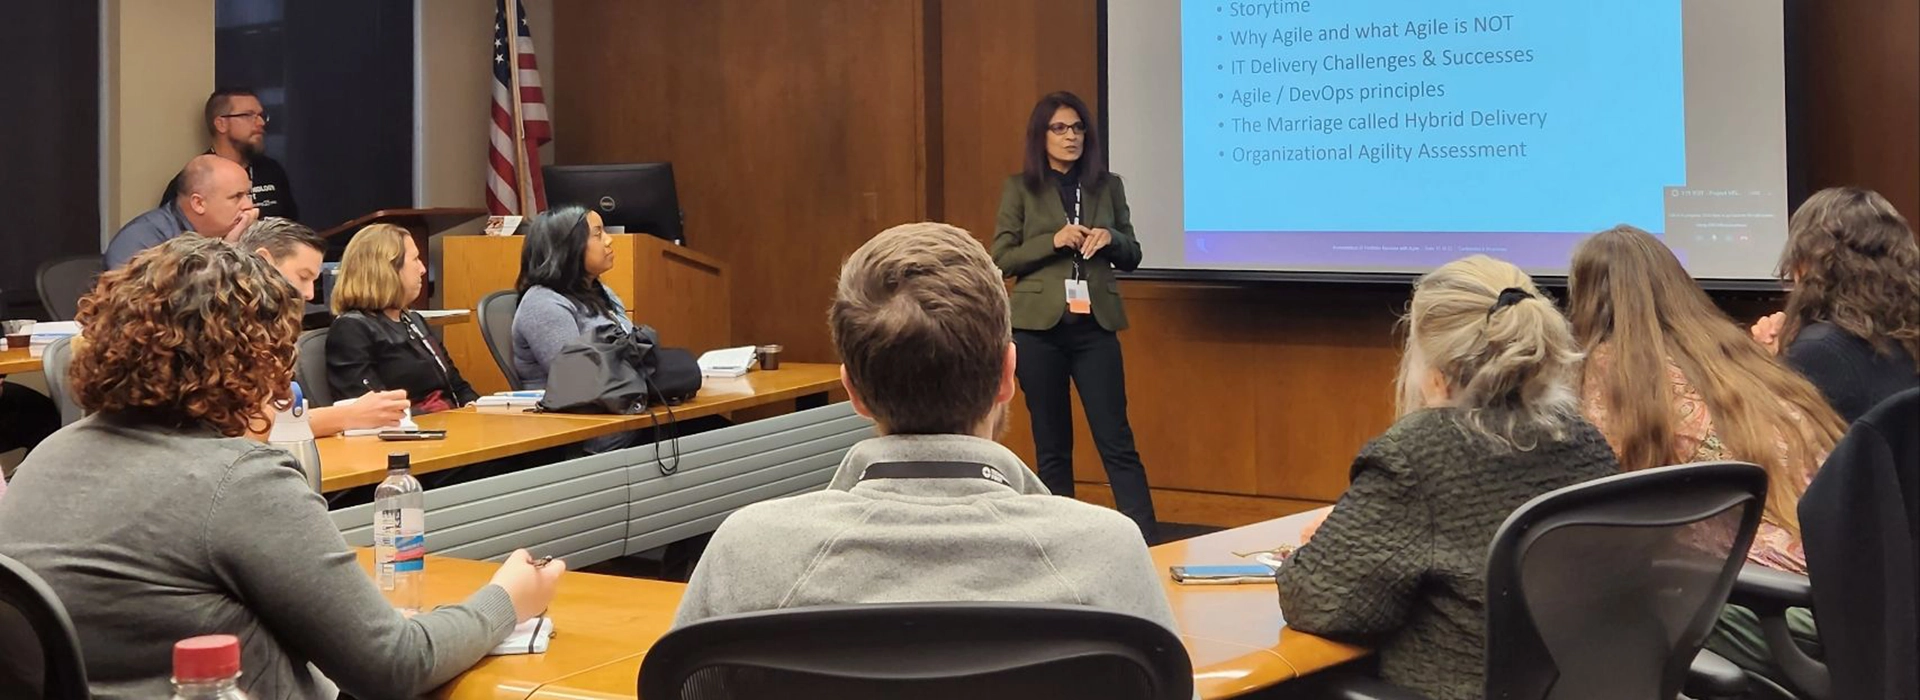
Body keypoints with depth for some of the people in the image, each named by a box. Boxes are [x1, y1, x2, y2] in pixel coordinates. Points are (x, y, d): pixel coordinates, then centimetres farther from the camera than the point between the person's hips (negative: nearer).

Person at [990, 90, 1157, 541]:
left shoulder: (1108, 186, 9)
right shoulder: (1020, 189, 3)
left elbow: (1132, 256, 13)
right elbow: (1000, 259, -1)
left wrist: (1110, 238, -9)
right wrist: (1053, 242, -15)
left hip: (1094, 327, 1)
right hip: (1039, 326, -1)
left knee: (1117, 440, -3)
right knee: (1051, 444, 6)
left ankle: (1149, 544, -5)